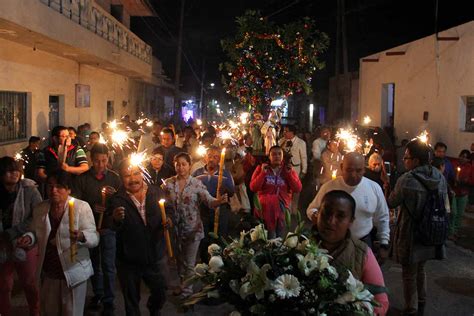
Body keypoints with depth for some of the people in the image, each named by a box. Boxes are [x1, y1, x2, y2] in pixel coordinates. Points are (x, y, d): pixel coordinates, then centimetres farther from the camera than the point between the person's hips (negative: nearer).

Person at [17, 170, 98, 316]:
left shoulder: (81, 207, -12)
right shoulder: (40, 209, 2)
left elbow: (94, 237, -15)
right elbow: (36, 233, 15)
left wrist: (81, 236, -37)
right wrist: (29, 238, -8)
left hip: (73, 271, -4)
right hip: (47, 272, 4)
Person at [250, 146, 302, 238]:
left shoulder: (288, 169, 11)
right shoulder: (261, 168, 8)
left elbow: (298, 189, 3)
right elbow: (253, 188, -2)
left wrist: (290, 173, -6)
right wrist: (263, 173, -9)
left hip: (282, 204, 0)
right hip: (265, 204, 0)